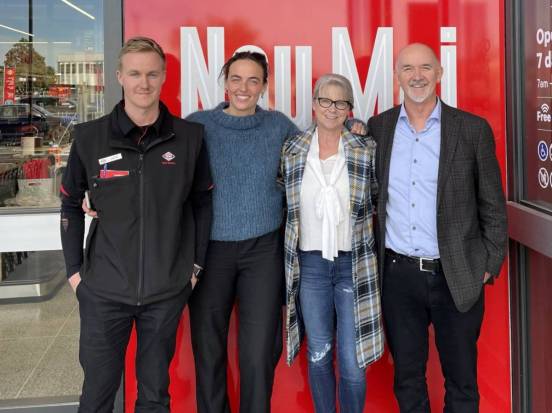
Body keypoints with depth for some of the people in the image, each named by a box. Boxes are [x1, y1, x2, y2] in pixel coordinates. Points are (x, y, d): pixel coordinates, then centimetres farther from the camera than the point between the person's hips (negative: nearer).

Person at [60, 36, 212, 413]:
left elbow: (202, 202, 7)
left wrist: (196, 263, 4)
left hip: (167, 290, 0)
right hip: (104, 289, 0)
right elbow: (71, 204, 7)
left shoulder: (190, 136, -1)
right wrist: (74, 269, 2)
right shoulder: (90, 137, -2)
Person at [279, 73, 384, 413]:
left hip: (354, 263, -1)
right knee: (318, 355, 12)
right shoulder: (291, 151, 2)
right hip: (310, 264, 2)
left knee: (352, 361, 1)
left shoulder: (367, 150, -3)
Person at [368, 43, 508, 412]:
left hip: (457, 276, -1)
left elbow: (492, 205, 1)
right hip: (397, 274, 2)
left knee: (462, 382, 12)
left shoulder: (473, 129, -3)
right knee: (407, 378, 15)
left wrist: (490, 264, -1)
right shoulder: (378, 129, 3)